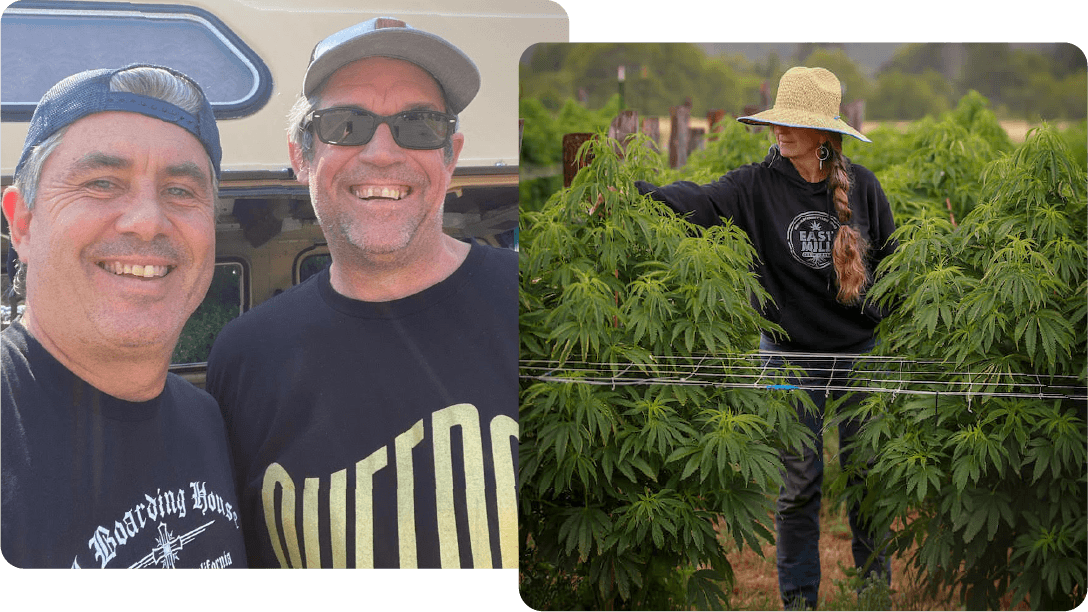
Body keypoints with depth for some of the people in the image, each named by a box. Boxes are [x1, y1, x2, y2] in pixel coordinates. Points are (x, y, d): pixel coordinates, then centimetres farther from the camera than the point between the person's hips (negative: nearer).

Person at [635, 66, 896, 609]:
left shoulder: (860, 184, -3)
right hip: (791, 354, -1)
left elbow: (889, 261, 8)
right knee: (798, 483, 5)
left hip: (861, 350, 1)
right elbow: (699, 201, -24)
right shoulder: (758, 185, -8)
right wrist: (634, 190, -41)